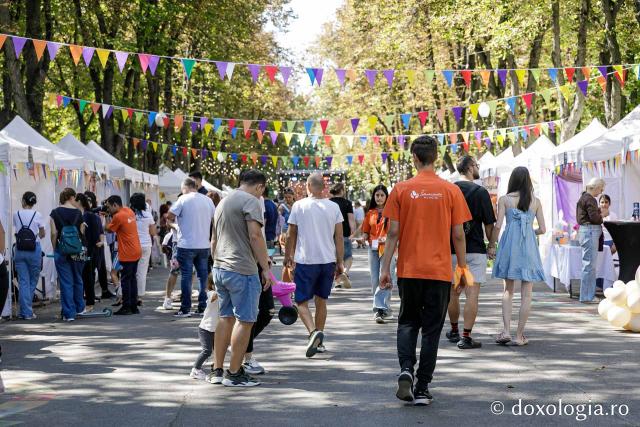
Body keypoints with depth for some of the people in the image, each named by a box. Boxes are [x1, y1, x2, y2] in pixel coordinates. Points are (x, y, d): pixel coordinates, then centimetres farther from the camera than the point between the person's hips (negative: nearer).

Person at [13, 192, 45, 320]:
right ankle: (26, 311, 11)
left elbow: (16, 232, 7)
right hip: (34, 249, -1)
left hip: (20, 250, 1)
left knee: (23, 281, 5)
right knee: (33, 281, 10)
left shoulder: (16, 214, 0)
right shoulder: (37, 215, -3)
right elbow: (42, 234, 8)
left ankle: (25, 311, 2)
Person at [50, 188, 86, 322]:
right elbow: (82, 233, 3)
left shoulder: (55, 213, -2)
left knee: (66, 282, 1)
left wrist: (54, 249, 6)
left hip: (61, 250, -1)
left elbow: (54, 233, -4)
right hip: (77, 251, 1)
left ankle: (69, 313, -1)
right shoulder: (78, 213, 0)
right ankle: (79, 308, 30)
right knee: (78, 279, 19)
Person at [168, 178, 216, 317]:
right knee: (203, 276, 11)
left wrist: (173, 219, 11)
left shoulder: (183, 199, -9)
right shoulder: (208, 200, 5)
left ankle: (185, 309, 1)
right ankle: (202, 307, 13)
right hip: (204, 245, 4)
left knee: (186, 277, 1)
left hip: (186, 245, -4)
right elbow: (214, 218, 13)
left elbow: (170, 216, -10)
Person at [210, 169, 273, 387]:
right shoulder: (251, 201, -8)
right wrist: (266, 268, -12)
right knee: (244, 320, -2)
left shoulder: (224, 202, 19)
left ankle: (217, 371, 17)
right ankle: (234, 373, 0)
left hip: (220, 268, 9)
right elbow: (255, 236, -16)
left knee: (226, 318, 15)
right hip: (242, 270, -9)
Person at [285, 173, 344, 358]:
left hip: (305, 261, -3)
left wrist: (288, 256, 14)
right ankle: (319, 341, 21)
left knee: (302, 301, 2)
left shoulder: (299, 206, -6)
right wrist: (340, 262, 10)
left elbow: (291, 235, 0)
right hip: (328, 260, 3)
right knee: (321, 300, 16)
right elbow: (339, 237, 2)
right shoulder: (333, 207, 1)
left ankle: (314, 332, -21)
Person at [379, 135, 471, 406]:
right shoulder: (451, 191, -2)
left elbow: (393, 233, -3)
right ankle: (422, 389, 7)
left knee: (408, 322, 16)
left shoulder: (401, 190, -3)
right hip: (440, 271, 0)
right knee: (431, 329, 7)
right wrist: (463, 268, 10)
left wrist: (385, 268, 2)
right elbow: (458, 235, -1)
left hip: (408, 270, 0)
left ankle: (406, 370, -7)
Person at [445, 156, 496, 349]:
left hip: (451, 250, 4)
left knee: (453, 292, 16)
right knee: (472, 293, -4)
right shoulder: (480, 192, -6)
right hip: (475, 250, -4)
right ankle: (466, 337, -8)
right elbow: (489, 224, -4)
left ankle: (454, 331, 29)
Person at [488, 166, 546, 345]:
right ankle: (520, 335, 4)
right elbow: (542, 229, 5)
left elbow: (498, 225, -5)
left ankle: (506, 330, -1)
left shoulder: (504, 199, 1)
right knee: (526, 293, 5)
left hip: (509, 245, 0)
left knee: (508, 290, 12)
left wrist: (491, 246, 6)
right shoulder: (536, 201, 6)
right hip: (529, 246, 0)